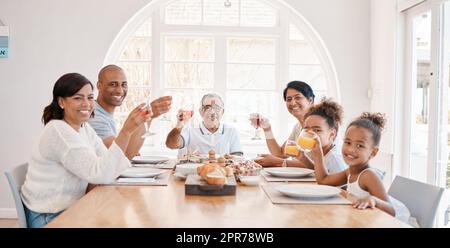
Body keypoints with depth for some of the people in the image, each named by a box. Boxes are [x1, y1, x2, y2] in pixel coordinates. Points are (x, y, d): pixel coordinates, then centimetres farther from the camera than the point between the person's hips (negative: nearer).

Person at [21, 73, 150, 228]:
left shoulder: (84, 128, 6)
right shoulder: (58, 130, -21)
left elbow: (107, 163, -5)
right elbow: (101, 174, -28)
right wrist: (127, 131, -35)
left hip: (70, 208, 8)